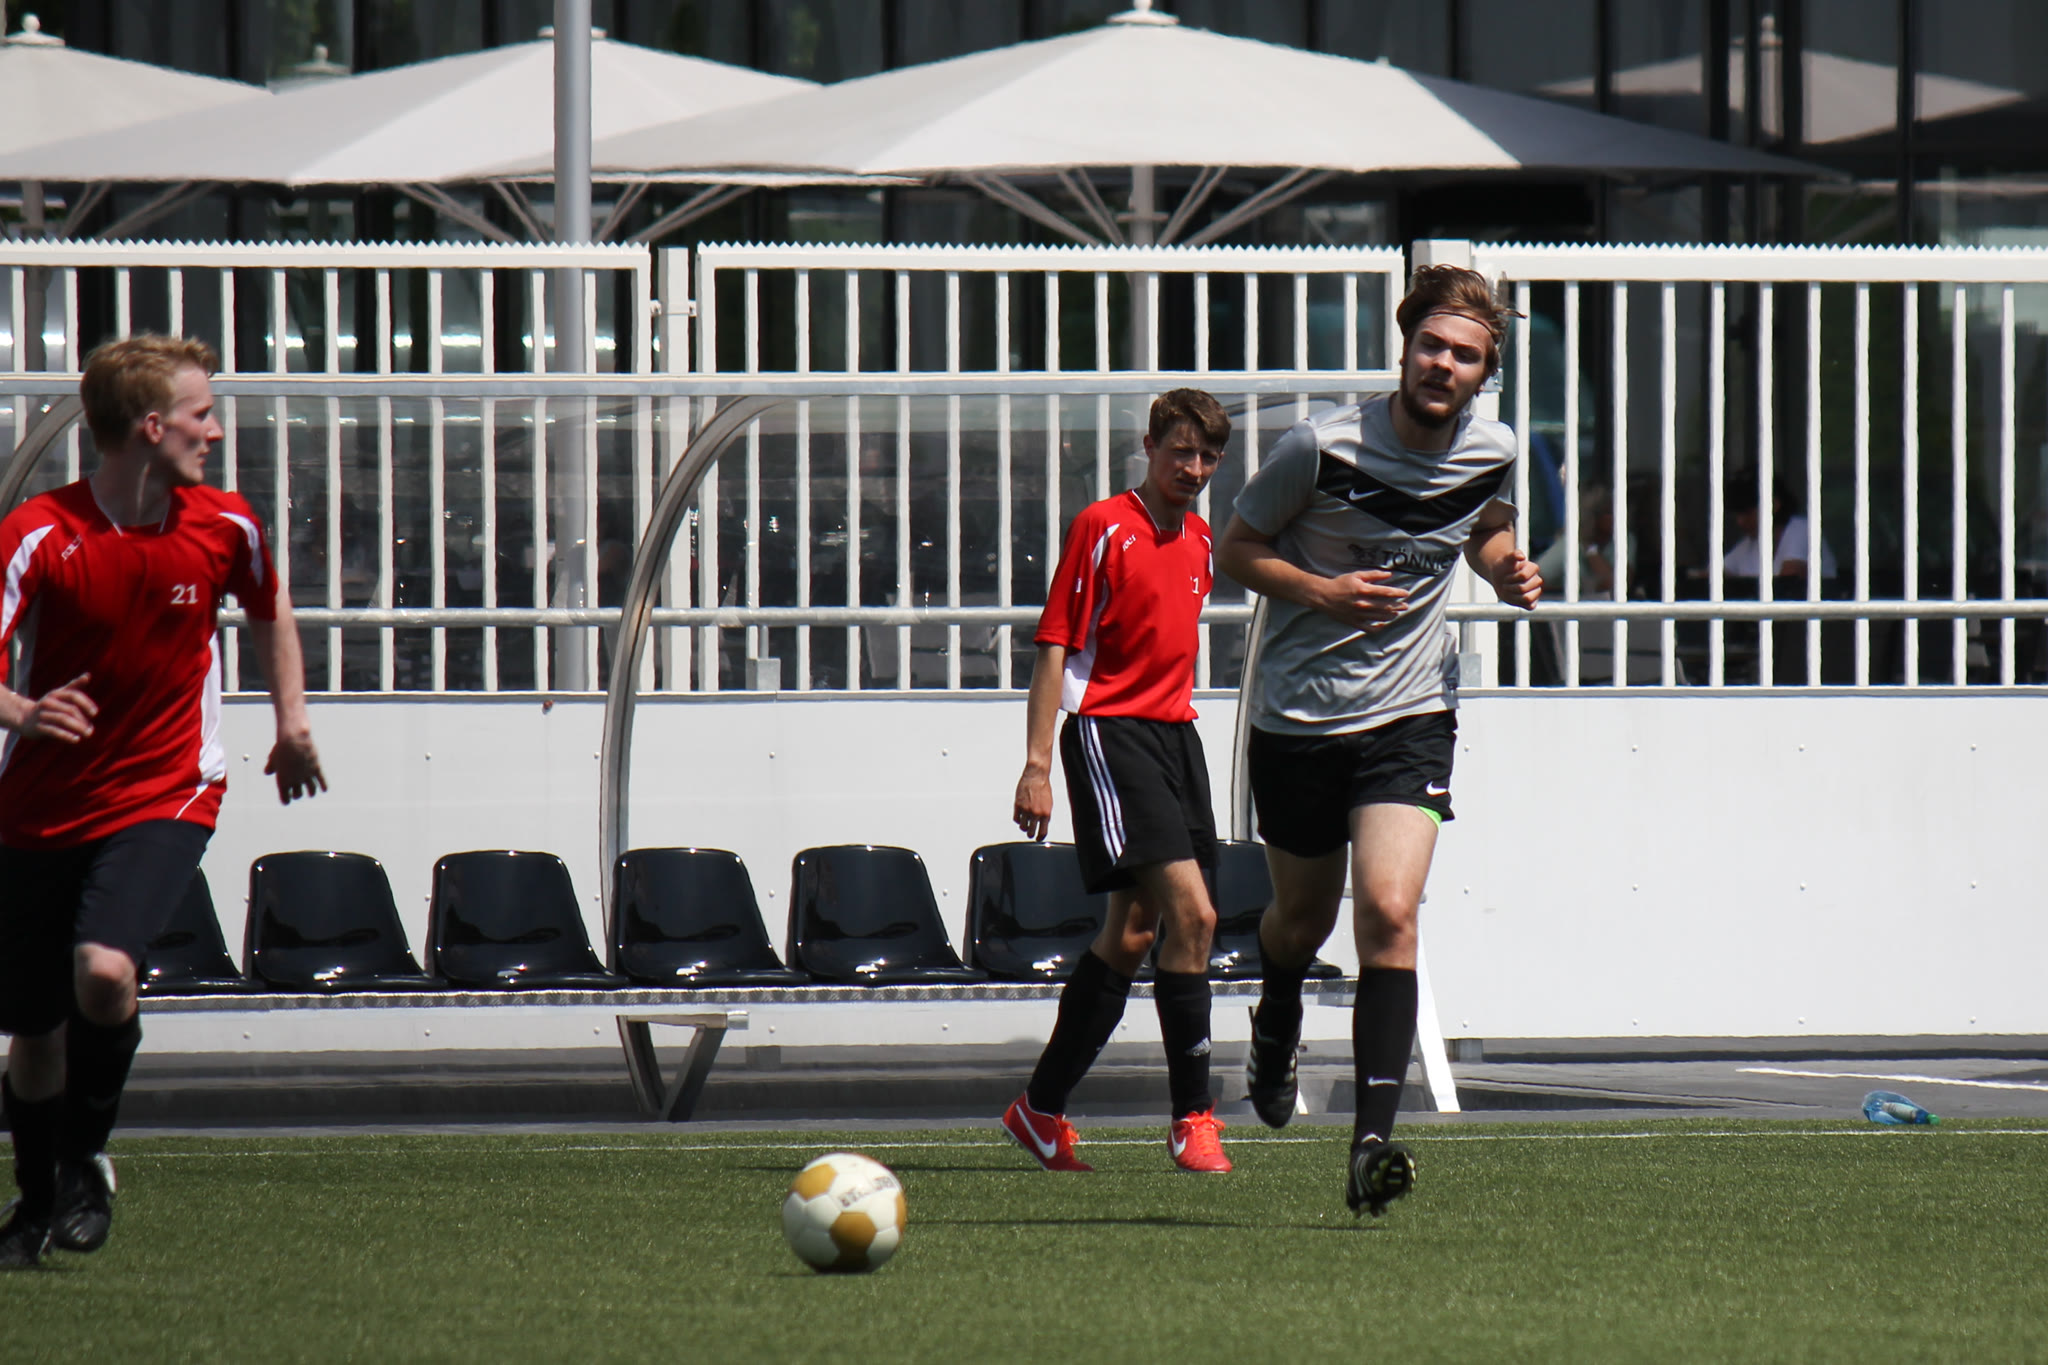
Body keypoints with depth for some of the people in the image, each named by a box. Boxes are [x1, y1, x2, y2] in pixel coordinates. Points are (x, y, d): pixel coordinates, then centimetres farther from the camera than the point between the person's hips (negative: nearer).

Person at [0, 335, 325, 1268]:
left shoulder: (224, 527, -4)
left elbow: (269, 608, 19)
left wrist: (292, 721, 18)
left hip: (165, 797, 0)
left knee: (103, 967, -26)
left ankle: (87, 1158, -2)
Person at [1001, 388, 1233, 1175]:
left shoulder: (1200, 542, 15)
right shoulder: (1103, 529, -7)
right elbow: (1055, 647, -8)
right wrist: (1037, 765, -13)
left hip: (1174, 731, 8)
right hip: (1108, 728, -8)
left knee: (1133, 932, 9)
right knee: (1192, 913, -18)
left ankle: (1043, 1109, 20)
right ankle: (1192, 1116, -13)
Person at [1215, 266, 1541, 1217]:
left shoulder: (1491, 455, -1)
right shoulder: (1324, 447, -13)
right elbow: (1235, 549, -2)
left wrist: (1508, 571, 0)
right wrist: (1322, 592, -18)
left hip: (1409, 718, 0)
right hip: (1299, 717, 0)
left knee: (1389, 913, -18)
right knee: (1302, 918, 15)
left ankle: (1373, 1140, -21)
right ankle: (1277, 1024, 53)